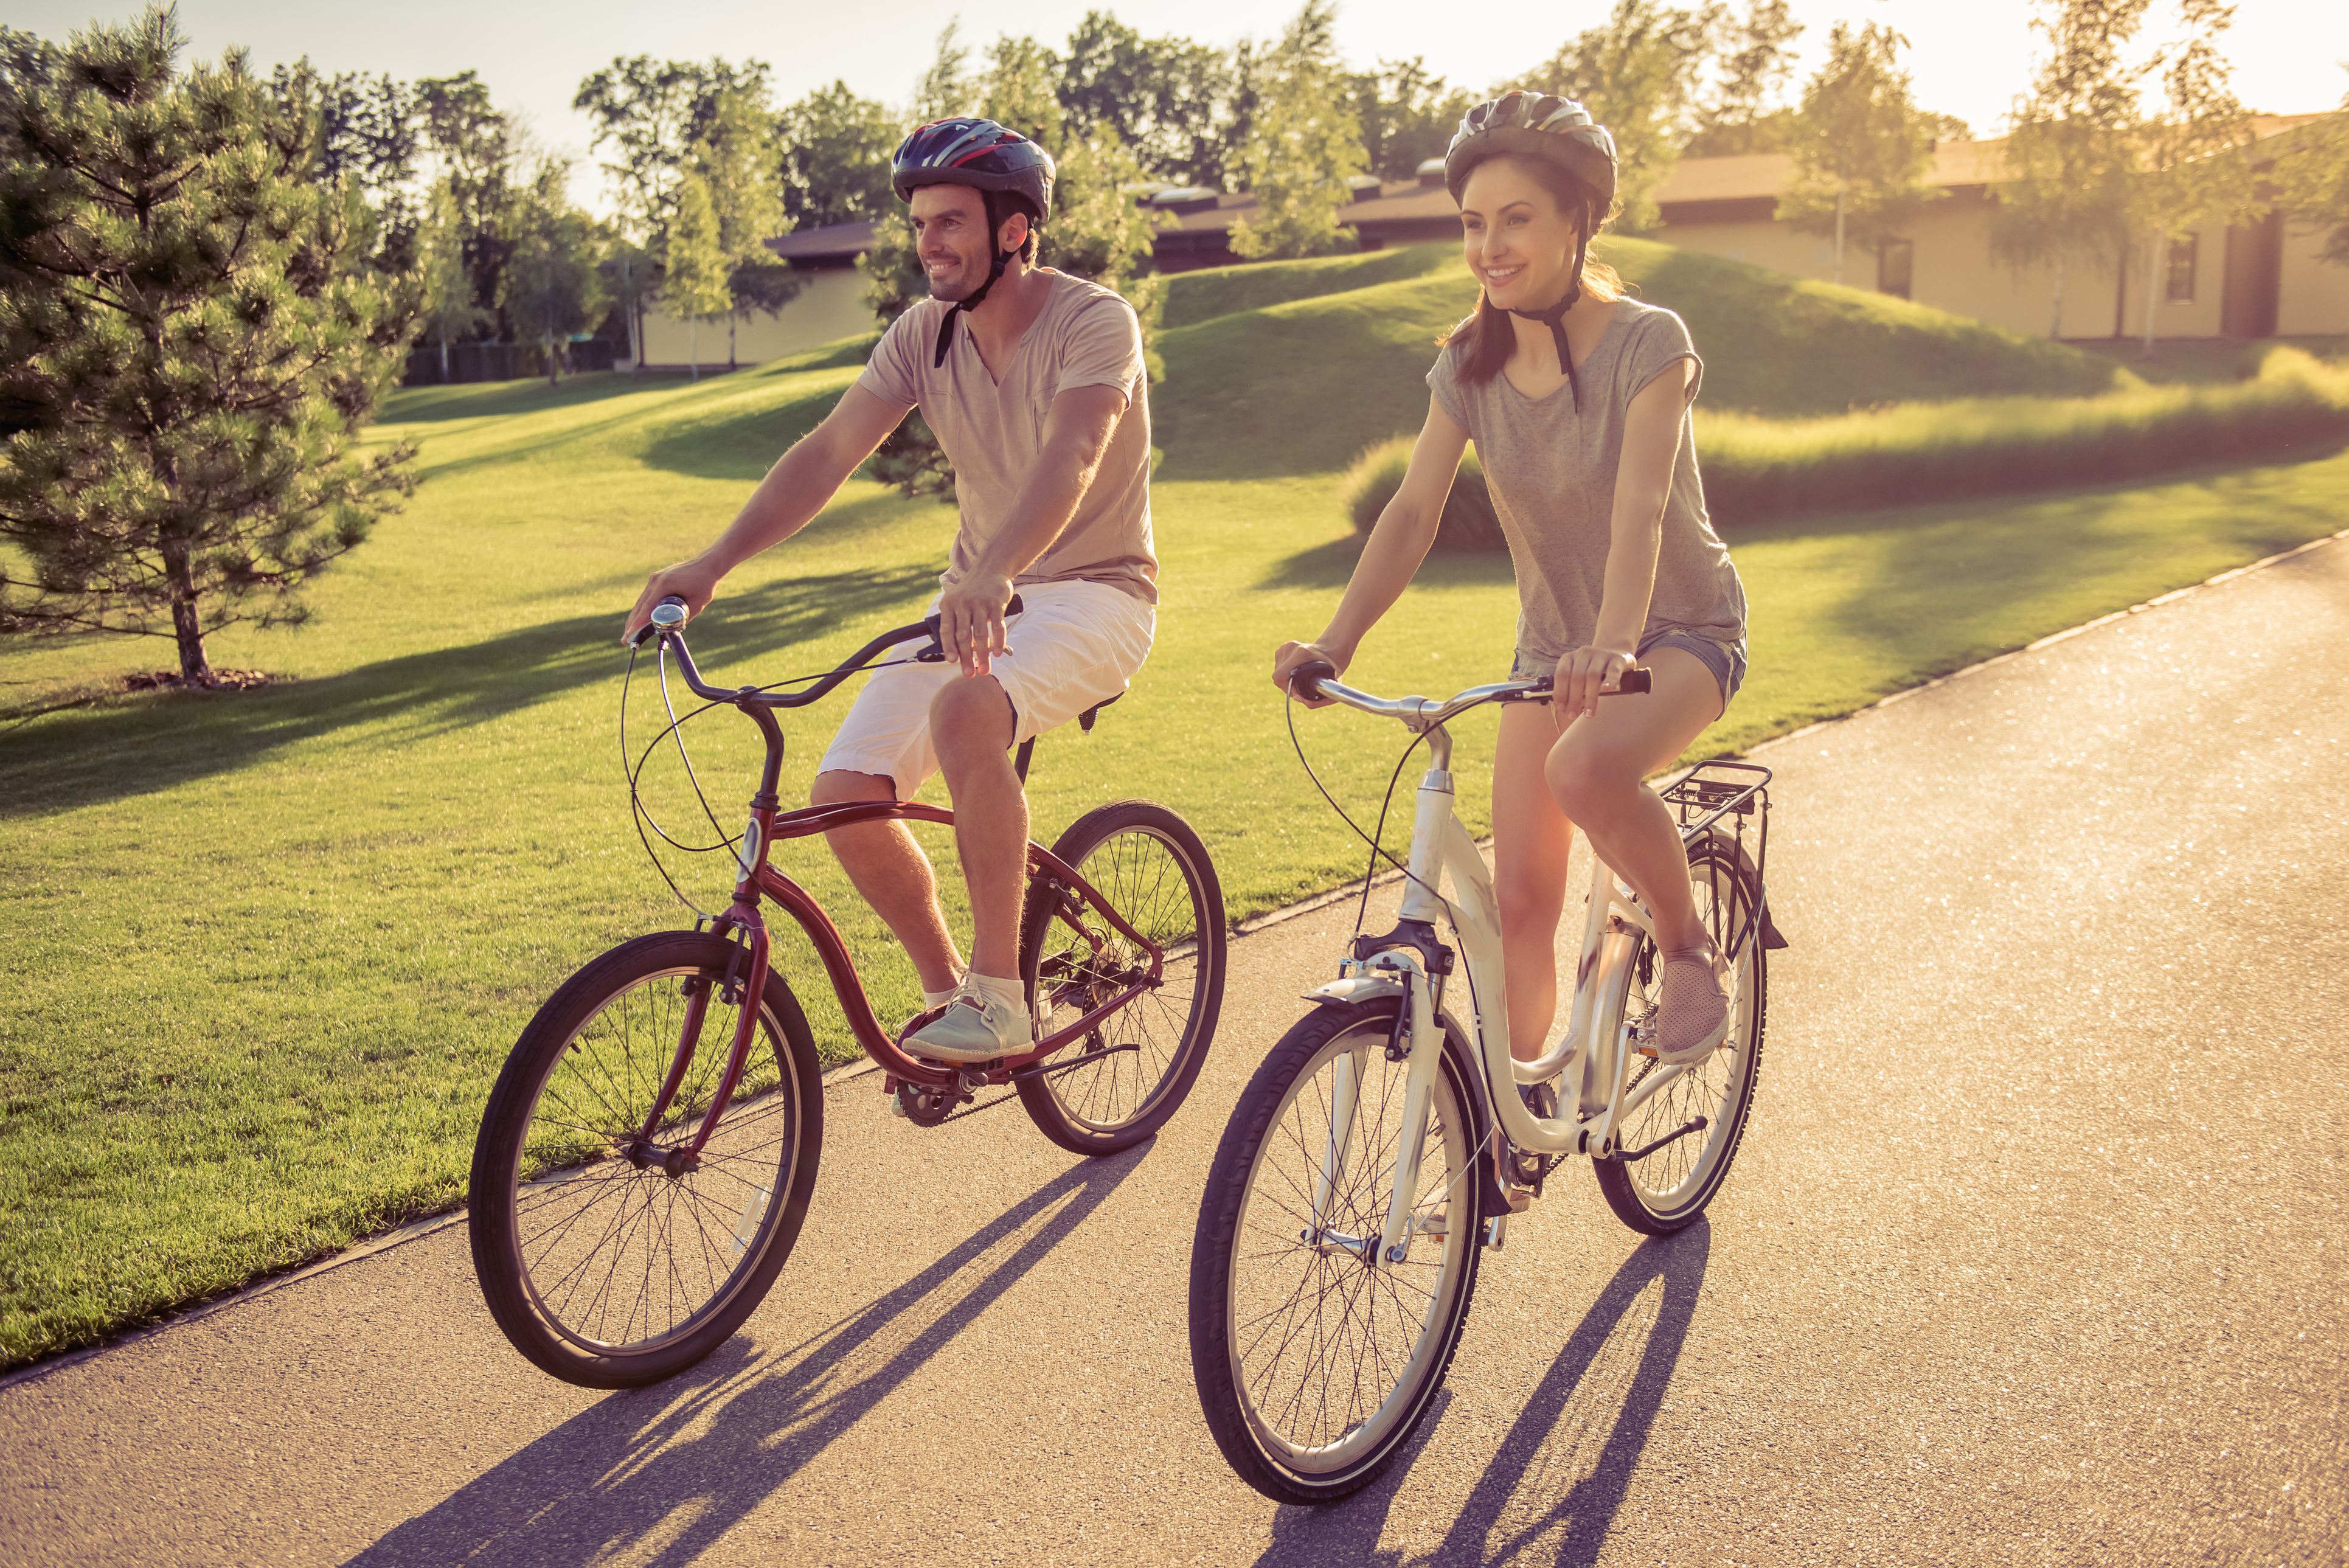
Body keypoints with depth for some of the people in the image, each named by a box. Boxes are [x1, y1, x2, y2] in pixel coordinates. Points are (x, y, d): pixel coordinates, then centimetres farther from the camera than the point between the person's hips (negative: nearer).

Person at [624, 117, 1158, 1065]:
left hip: (1093, 591, -6)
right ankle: (946, 989, 12)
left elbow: (1070, 460, -34)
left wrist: (990, 577, -52)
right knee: (846, 793, -12)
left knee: (966, 708, -37)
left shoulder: (1094, 323, -16)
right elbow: (828, 453, -6)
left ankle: (1000, 998, -25)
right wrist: (712, 565, -19)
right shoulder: (924, 334, 0)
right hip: (977, 596, 6)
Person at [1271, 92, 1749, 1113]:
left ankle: (1689, 952, -9)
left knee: (1585, 770, -37)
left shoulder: (1647, 343, -19)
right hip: (1551, 640, 5)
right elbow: (1414, 509, -12)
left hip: (1681, 630, -5)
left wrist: (1612, 644, -50)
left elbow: (1639, 506, -33)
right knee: (1521, 898, 0)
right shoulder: (1470, 365, -6)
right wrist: (1336, 640, -28)